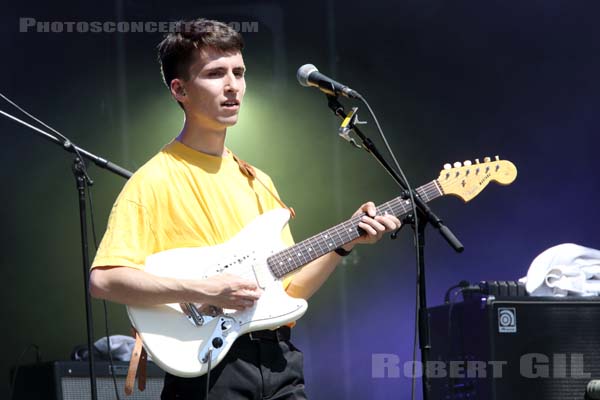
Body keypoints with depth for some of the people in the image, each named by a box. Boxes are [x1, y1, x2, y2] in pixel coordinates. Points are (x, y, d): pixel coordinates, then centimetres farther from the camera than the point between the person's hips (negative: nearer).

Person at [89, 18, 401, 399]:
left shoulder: (258, 182, 16)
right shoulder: (155, 181, -6)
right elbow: (103, 279, -16)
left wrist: (344, 244, 4)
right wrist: (204, 290, -20)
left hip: (280, 363, 6)